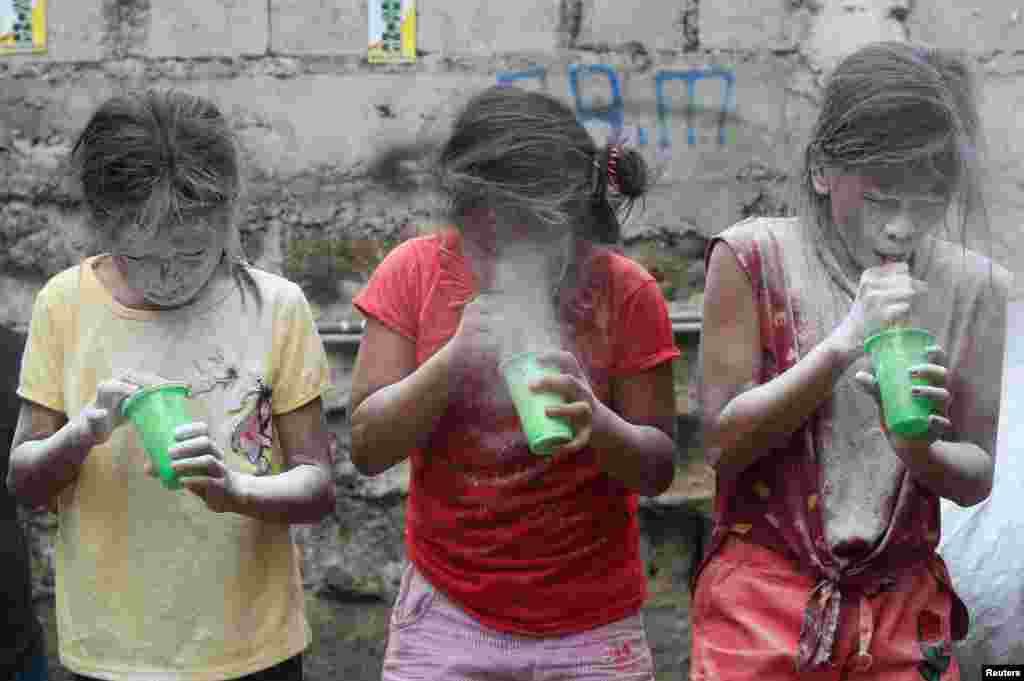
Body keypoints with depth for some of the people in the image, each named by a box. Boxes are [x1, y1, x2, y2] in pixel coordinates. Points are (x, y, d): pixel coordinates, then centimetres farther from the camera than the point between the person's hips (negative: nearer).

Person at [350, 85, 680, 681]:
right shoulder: (417, 271, -5)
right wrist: (458, 354, -23)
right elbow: (368, 448, -8)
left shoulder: (625, 289, -8)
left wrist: (596, 423, -25)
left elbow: (658, 468, -4)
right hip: (449, 609, 0)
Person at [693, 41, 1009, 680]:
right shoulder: (753, 259, -9)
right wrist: (847, 339, -20)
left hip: (904, 615, 3)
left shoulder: (974, 286, -2)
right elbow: (724, 442, -10)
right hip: (763, 609, -2)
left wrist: (918, 447, -18)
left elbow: (976, 477, 4)